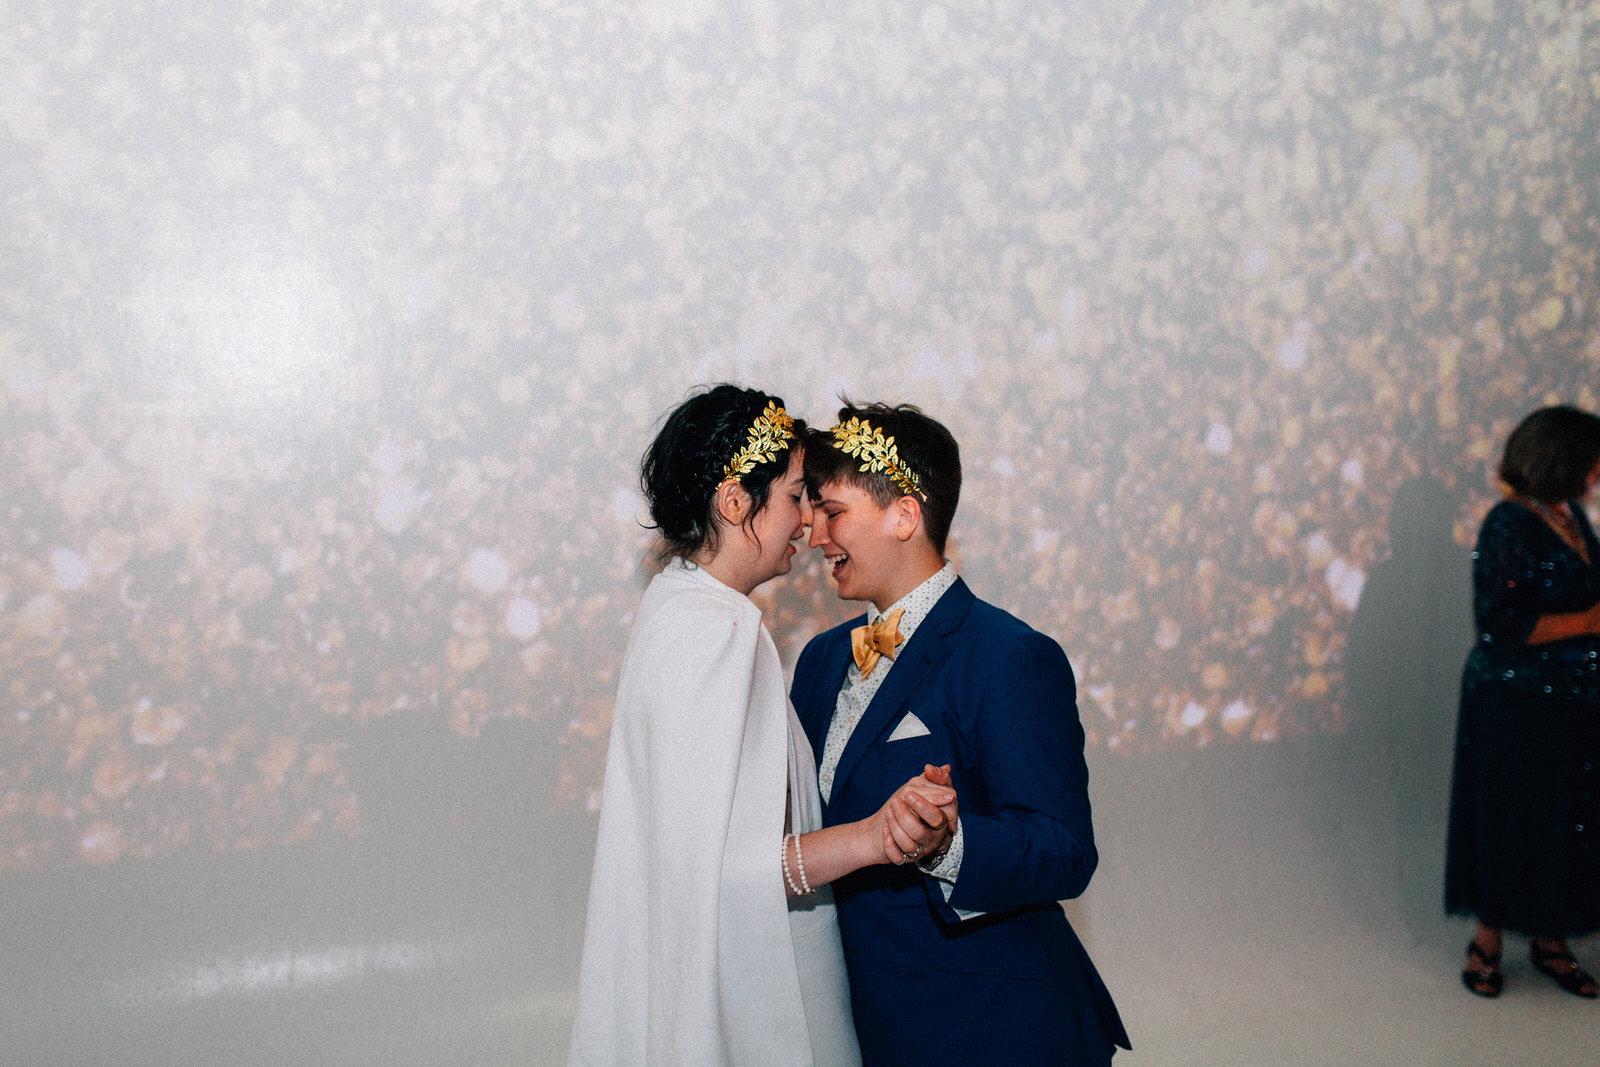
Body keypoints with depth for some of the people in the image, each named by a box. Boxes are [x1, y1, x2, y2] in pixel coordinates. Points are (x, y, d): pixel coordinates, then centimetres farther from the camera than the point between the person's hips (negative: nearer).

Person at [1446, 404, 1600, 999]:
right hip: (1516, 708, -8)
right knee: (1510, 822, 5)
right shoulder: (1509, 527, -18)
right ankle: (1487, 942, 22)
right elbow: (1500, 623, -23)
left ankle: (1549, 940, 29)